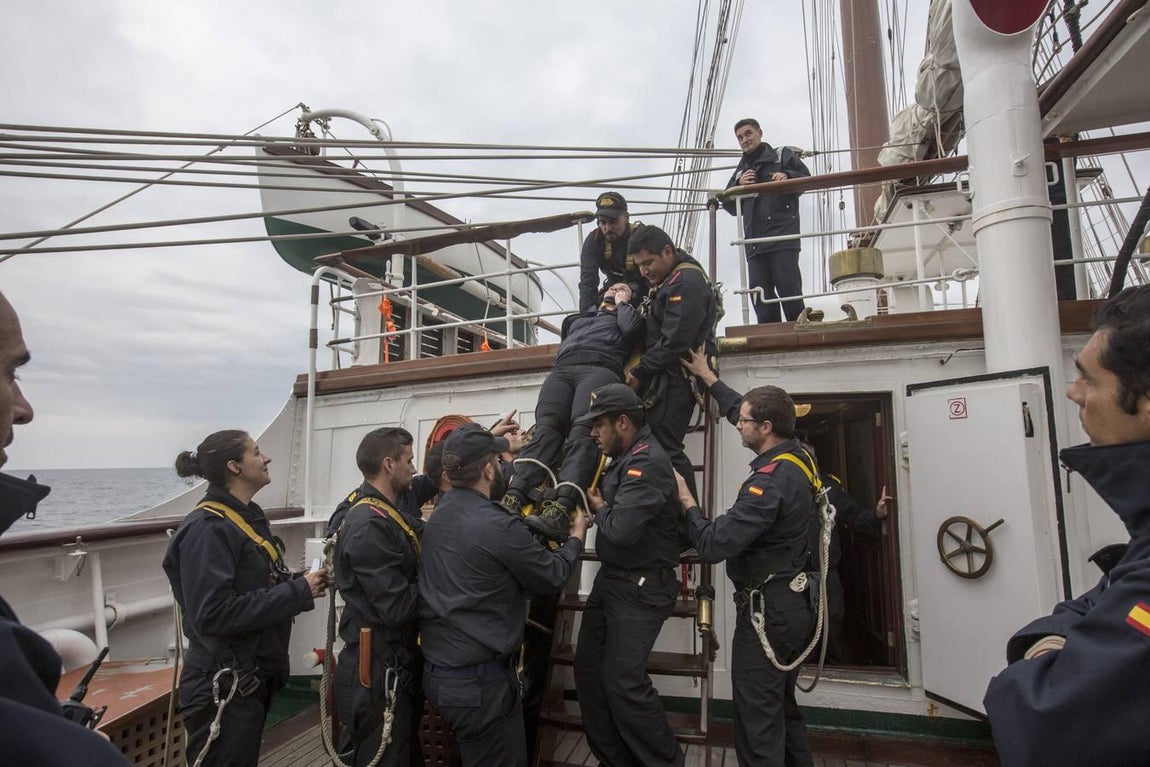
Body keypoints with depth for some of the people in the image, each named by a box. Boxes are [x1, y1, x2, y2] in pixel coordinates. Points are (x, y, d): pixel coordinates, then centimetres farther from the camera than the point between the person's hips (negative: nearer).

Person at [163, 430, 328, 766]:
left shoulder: (248, 517, 8)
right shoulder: (207, 528, -21)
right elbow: (212, 615, -29)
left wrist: (304, 583, -2)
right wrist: (298, 591, -24)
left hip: (253, 679, 9)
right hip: (223, 688, -9)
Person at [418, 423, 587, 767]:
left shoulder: (439, 512, 0)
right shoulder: (500, 527, -24)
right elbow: (552, 575, -10)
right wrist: (576, 538, 9)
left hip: (436, 668, 9)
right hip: (479, 679, -8)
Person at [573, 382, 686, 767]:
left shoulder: (647, 462, -22)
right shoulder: (625, 458, 10)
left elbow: (621, 530, -29)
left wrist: (599, 508, -12)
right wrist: (600, 502, -4)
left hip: (642, 588, -10)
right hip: (611, 579, 10)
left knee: (623, 679, -5)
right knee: (588, 669, 13)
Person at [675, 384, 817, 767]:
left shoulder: (771, 480, -27)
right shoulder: (799, 459, 1)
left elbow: (713, 545, -28)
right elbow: (753, 414, 16)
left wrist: (686, 499, -14)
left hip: (768, 611, -10)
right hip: (792, 604, 10)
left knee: (758, 721, 4)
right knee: (783, 707, 24)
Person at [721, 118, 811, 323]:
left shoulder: (782, 155, 15)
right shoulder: (741, 170, 28)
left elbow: (806, 177, 5)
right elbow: (730, 206, 21)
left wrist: (788, 177, -16)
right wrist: (738, 184, 3)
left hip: (783, 236, -5)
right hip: (754, 241, 5)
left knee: (788, 288, -12)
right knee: (760, 294, -4)